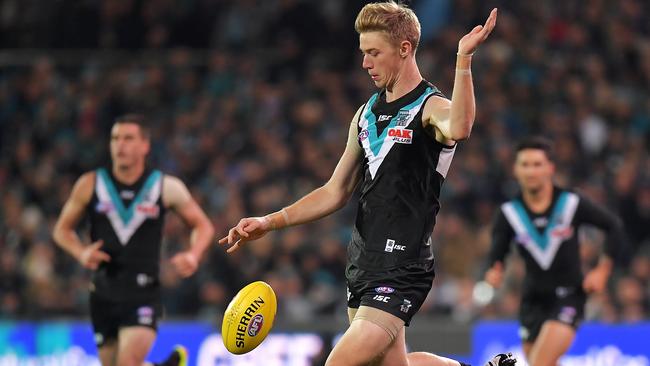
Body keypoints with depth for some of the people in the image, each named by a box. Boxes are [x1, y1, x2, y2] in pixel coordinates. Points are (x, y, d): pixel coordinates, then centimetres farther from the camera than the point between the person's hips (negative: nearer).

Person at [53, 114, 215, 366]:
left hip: (143, 294, -3)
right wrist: (81, 253, -10)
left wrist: (193, 255, -9)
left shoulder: (167, 188, -1)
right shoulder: (90, 185, 1)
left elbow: (203, 225, 11)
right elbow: (62, 229, 11)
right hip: (104, 295, 3)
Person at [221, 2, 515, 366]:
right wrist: (270, 222, 13)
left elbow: (458, 128, -37)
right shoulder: (366, 114, 14)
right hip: (363, 264, 8)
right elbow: (336, 192, 20)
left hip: (401, 269, -8)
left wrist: (464, 58, -44)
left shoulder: (431, 108, -10)